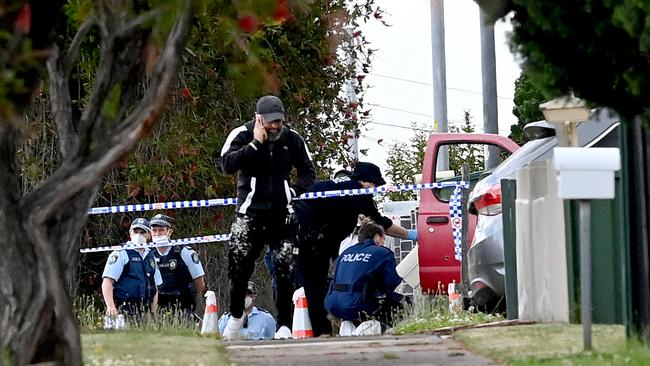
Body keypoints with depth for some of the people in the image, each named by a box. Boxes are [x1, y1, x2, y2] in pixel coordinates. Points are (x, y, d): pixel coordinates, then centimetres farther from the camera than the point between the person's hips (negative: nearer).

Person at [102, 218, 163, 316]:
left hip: (144, 313, 6)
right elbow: (107, 282, -9)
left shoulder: (151, 257, 20)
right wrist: (110, 307, -21)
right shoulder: (121, 254, -1)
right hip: (123, 311, -6)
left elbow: (155, 288, 23)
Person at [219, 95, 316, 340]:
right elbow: (227, 165, -19)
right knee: (239, 266, -1)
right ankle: (236, 316, 23)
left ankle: (284, 326, 2)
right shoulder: (242, 135, -3)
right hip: (250, 211, -2)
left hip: (282, 213, 2)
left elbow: (308, 172, 16)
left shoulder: (292, 139, 5)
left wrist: (294, 191, -1)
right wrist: (256, 144, -20)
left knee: (285, 271, -3)